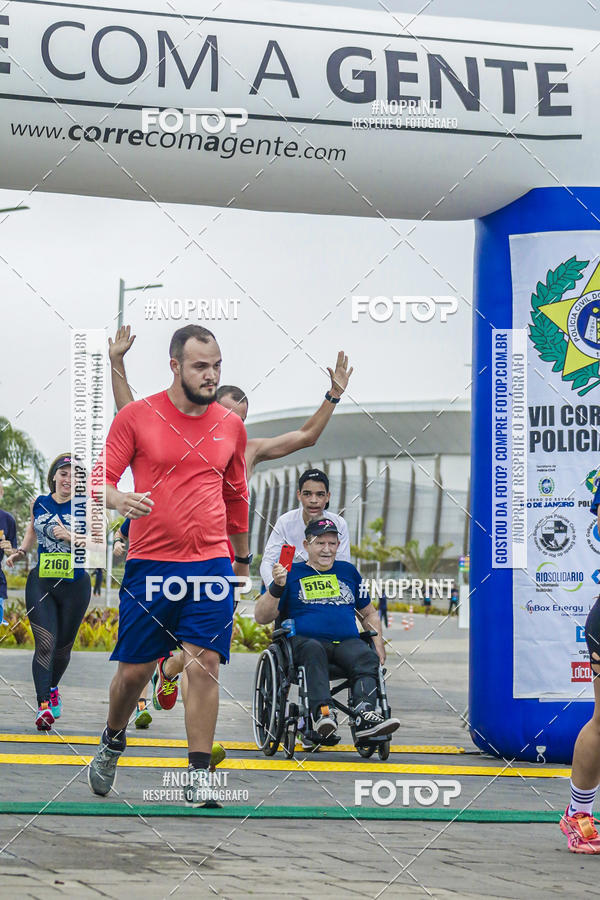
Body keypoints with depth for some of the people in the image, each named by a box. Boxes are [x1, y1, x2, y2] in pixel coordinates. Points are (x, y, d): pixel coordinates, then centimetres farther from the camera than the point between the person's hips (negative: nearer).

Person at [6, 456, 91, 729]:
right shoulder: (38, 503, 5)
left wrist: (71, 538, -28)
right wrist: (21, 550, 12)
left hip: (75, 586, 0)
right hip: (41, 584, 1)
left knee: (63, 646, 13)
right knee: (45, 644, -15)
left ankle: (52, 689, 41)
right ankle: (44, 705, -21)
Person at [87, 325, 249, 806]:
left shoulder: (232, 426, 9)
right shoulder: (136, 417, -1)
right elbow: (100, 479, -2)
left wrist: (243, 559, 25)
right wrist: (119, 499, -25)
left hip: (212, 565, 2)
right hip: (149, 565, -2)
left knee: (205, 666, -7)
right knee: (134, 670, 4)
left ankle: (199, 776, -2)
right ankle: (112, 744, 33)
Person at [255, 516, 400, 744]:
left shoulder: (348, 571, 25)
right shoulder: (292, 572, 14)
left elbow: (369, 613, 32)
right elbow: (261, 618, 7)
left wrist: (378, 644, 14)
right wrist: (276, 587, -8)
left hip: (347, 642, 2)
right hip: (303, 640, -2)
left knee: (367, 657, -32)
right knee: (313, 651, -39)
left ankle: (364, 716, -51)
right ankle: (322, 712, -54)